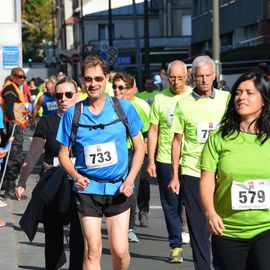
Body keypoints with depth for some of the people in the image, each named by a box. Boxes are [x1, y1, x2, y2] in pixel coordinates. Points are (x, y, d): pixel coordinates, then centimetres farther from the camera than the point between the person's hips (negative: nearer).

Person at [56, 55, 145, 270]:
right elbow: (64, 153, 7)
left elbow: (139, 148, 5)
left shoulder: (124, 108, -2)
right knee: (92, 250, -1)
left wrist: (130, 180, -7)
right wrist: (75, 175, -13)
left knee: (120, 250, -2)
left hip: (118, 188, 0)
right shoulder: (73, 113, -1)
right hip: (88, 188, 0)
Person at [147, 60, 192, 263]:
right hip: (165, 161, 1)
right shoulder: (160, 99, 3)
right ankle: (176, 246, 15)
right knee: (171, 206, 5)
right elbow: (153, 131, 6)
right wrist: (151, 161, 1)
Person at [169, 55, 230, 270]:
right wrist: (175, 175, 3)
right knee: (198, 226, 3)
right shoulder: (184, 104, 2)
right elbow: (177, 141, 6)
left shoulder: (226, 99, 3)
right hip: (191, 172, 0)